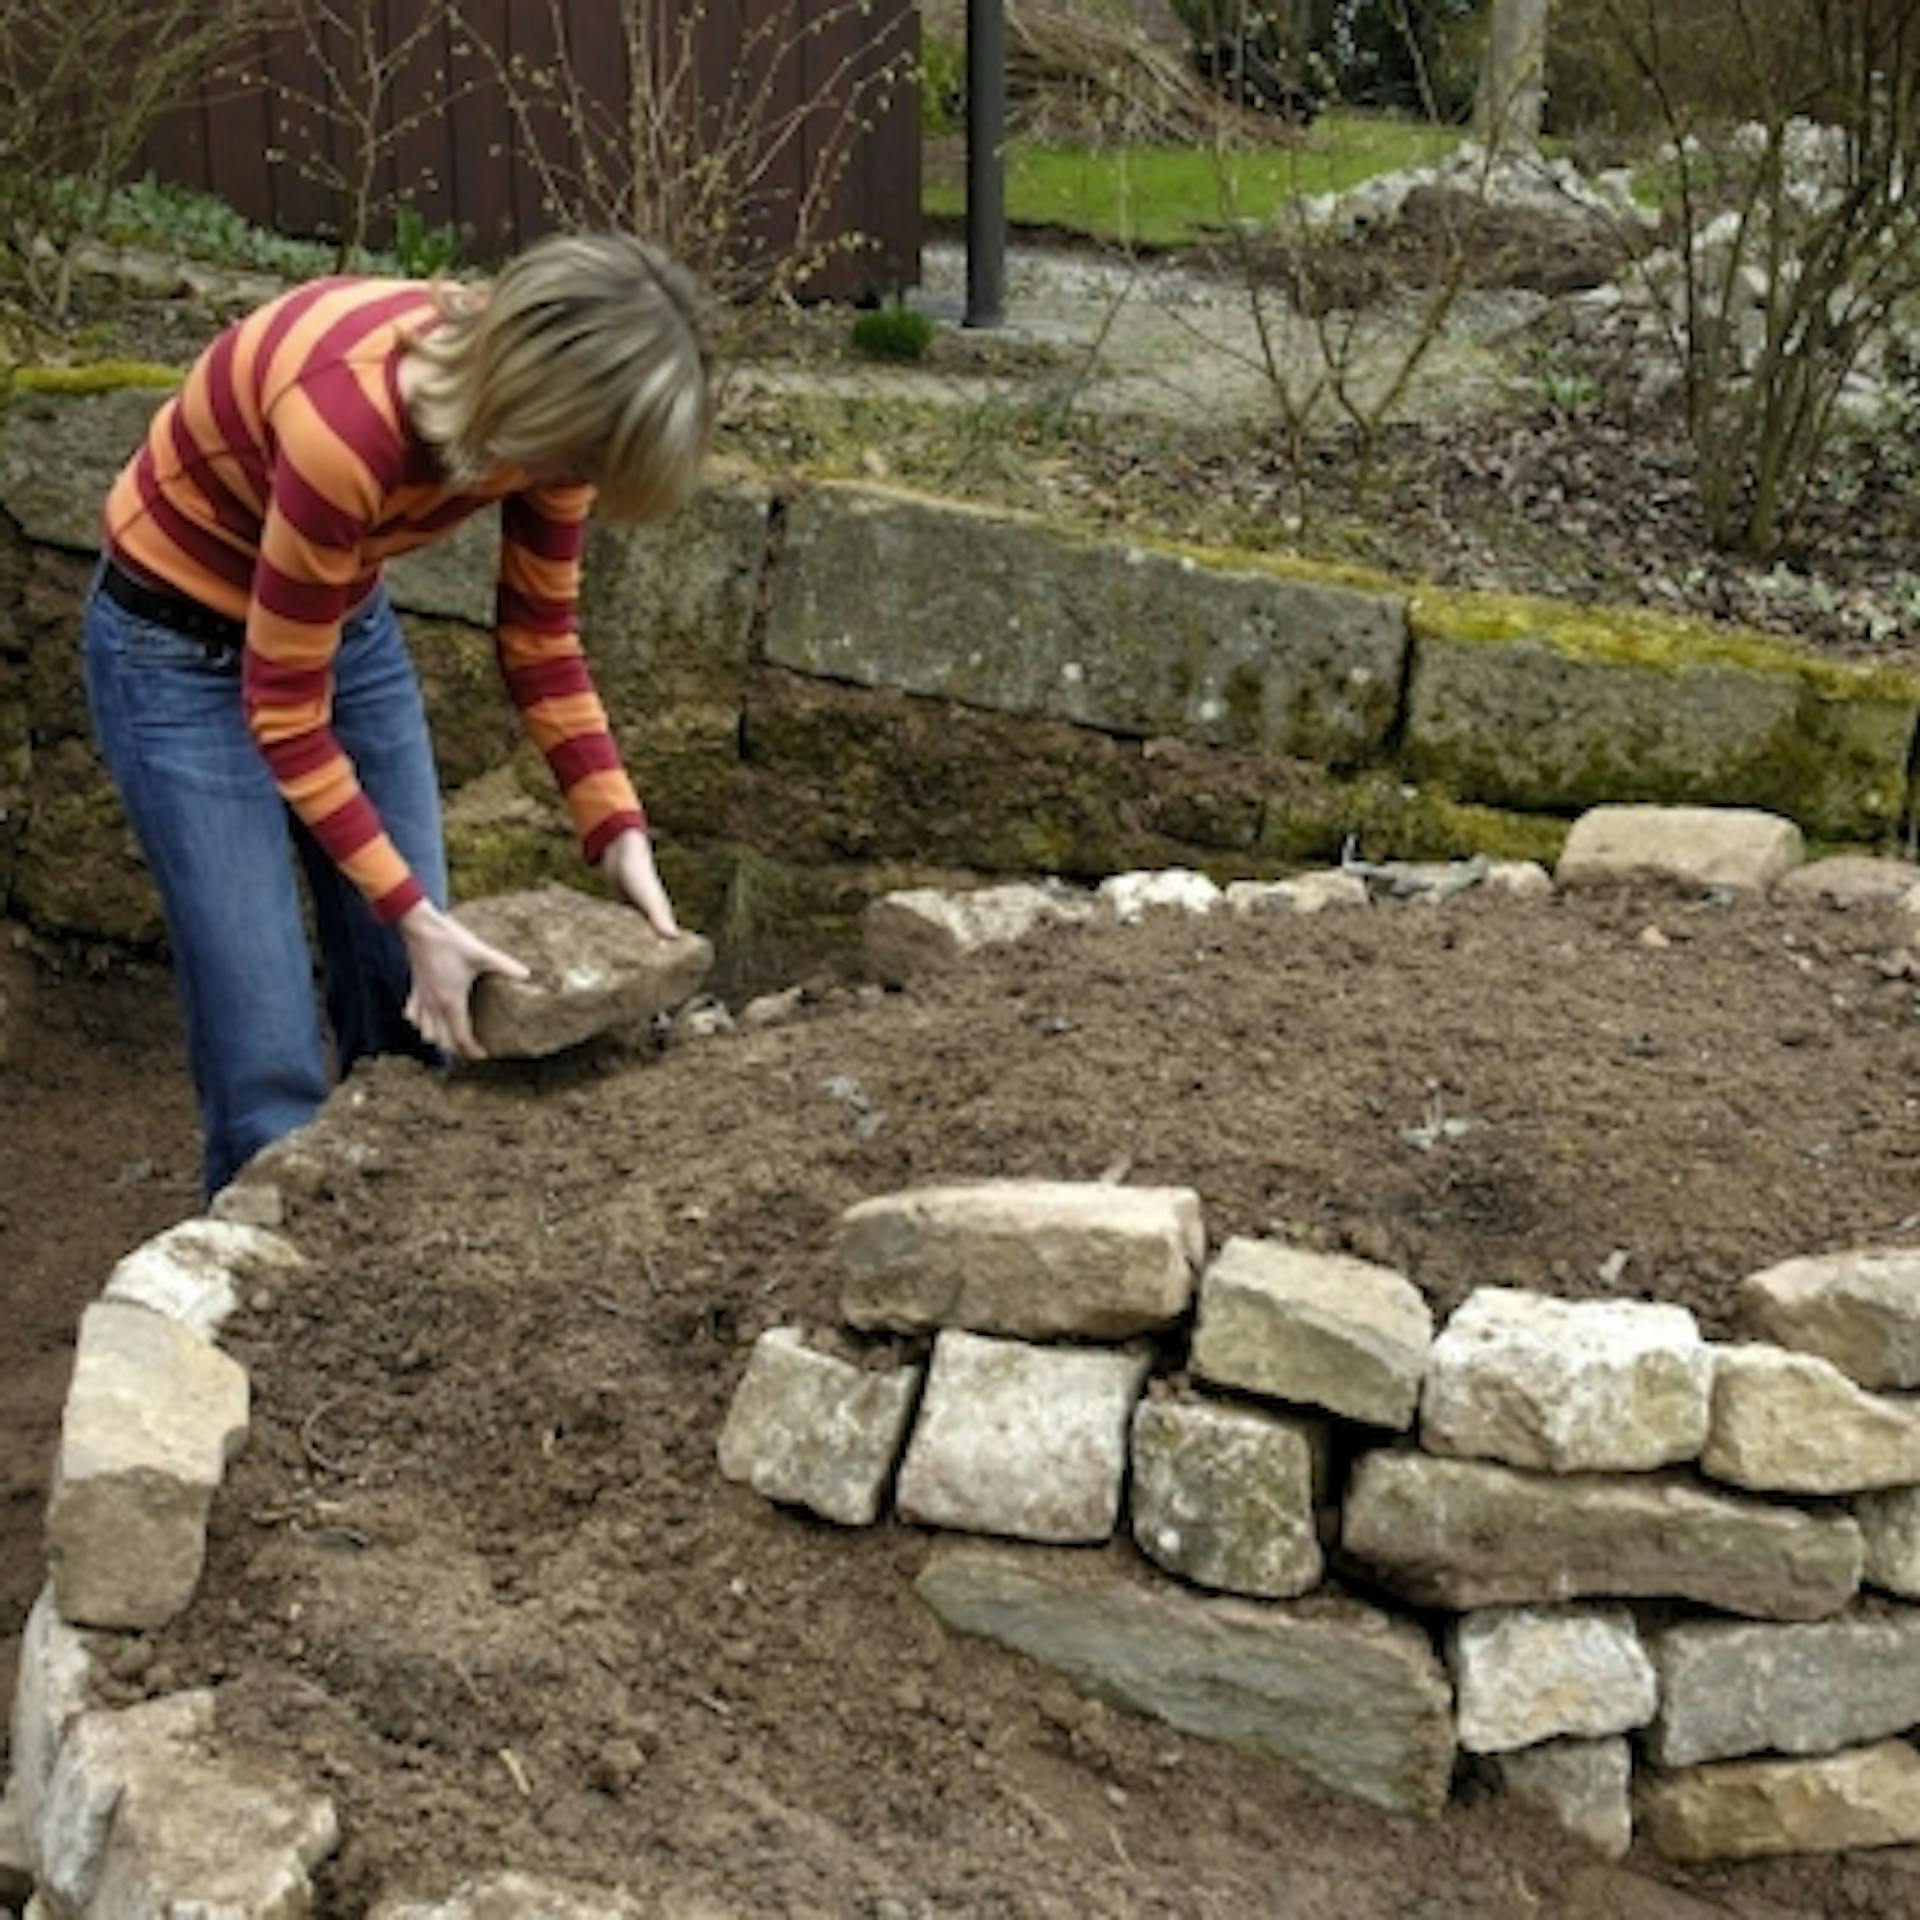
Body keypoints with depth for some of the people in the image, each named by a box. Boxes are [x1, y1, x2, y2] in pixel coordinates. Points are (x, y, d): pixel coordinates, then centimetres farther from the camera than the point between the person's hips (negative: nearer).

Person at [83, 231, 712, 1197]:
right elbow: (283, 710, -26)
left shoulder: (533, 393, -19)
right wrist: (413, 913, -26)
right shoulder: (346, 423, -39)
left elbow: (539, 639, -3)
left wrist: (619, 833, -11)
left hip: (347, 617, 7)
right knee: (271, 1060, -7)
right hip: (183, 639, -6)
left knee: (416, 1016, 9)